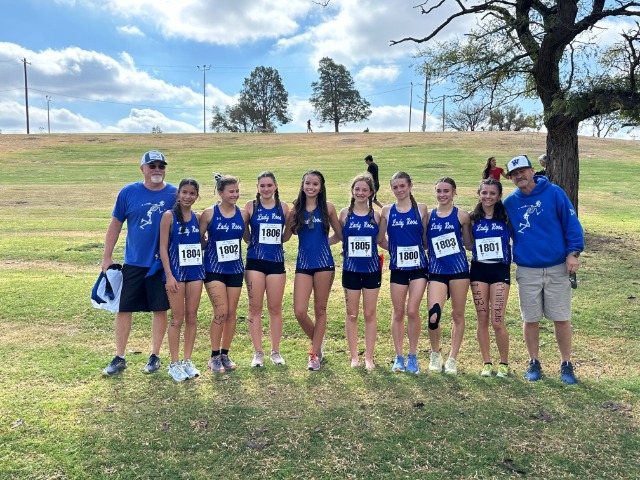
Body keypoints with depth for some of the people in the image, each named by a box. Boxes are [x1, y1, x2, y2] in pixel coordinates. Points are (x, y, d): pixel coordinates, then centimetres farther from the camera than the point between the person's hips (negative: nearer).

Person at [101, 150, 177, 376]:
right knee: (123, 309, 6)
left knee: (160, 309, 8)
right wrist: (107, 258, 2)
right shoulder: (128, 192, -2)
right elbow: (115, 225, 4)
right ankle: (119, 358, 22)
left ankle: (155, 356, 24)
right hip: (133, 263, 1)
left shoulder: (174, 194, -3)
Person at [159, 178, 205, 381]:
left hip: (196, 270, 4)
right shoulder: (169, 216, -6)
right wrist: (169, 275, -13)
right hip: (176, 270, -4)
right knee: (177, 319, 1)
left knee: (192, 317, 8)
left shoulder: (197, 217, 7)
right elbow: (163, 247, -8)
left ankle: (187, 360, 19)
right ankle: (175, 364, 12)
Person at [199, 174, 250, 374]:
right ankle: (214, 357, 6)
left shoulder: (242, 214, 2)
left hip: (235, 269, 4)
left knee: (232, 313, 7)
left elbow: (248, 238, 13)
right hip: (214, 269, -4)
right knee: (221, 311, -10)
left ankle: (225, 354, 23)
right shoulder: (209, 213, -6)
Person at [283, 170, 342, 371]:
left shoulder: (328, 208, 1)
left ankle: (314, 353, 19)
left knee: (320, 310, 6)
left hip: (324, 263, -1)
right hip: (303, 264, 1)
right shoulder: (296, 210, 3)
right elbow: (285, 236, 8)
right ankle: (317, 342, 25)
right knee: (299, 311, -4)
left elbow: (340, 234, 9)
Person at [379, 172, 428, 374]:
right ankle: (399, 356, 19)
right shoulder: (387, 211, 3)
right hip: (397, 267, 1)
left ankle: (413, 356, 11)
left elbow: (426, 237, 7)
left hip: (418, 267, -1)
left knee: (412, 311, -6)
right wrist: (394, 249, 0)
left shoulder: (421, 209, 2)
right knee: (398, 313, 7)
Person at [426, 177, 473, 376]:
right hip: (436, 271, 1)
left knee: (458, 315, 8)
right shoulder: (428, 215, 6)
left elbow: (469, 244, 6)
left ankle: (452, 358, 24)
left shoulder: (462, 215, 1)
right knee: (433, 317, -10)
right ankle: (435, 353, 18)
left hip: (459, 269, 0)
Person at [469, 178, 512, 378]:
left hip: (500, 271, -2)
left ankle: (504, 363, 15)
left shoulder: (506, 217, -2)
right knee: (482, 320, 7)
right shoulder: (473, 218, 4)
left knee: (497, 321, -5)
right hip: (478, 271, 2)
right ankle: (487, 363, 21)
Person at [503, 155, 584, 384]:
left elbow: (571, 223, -3)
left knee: (561, 319, 5)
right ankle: (534, 363, 25)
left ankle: (566, 365, 21)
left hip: (557, 268, -2)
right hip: (527, 271, 2)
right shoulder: (509, 203, 2)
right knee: (530, 320, 10)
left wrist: (573, 252, -9)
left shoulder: (554, 193, -4)